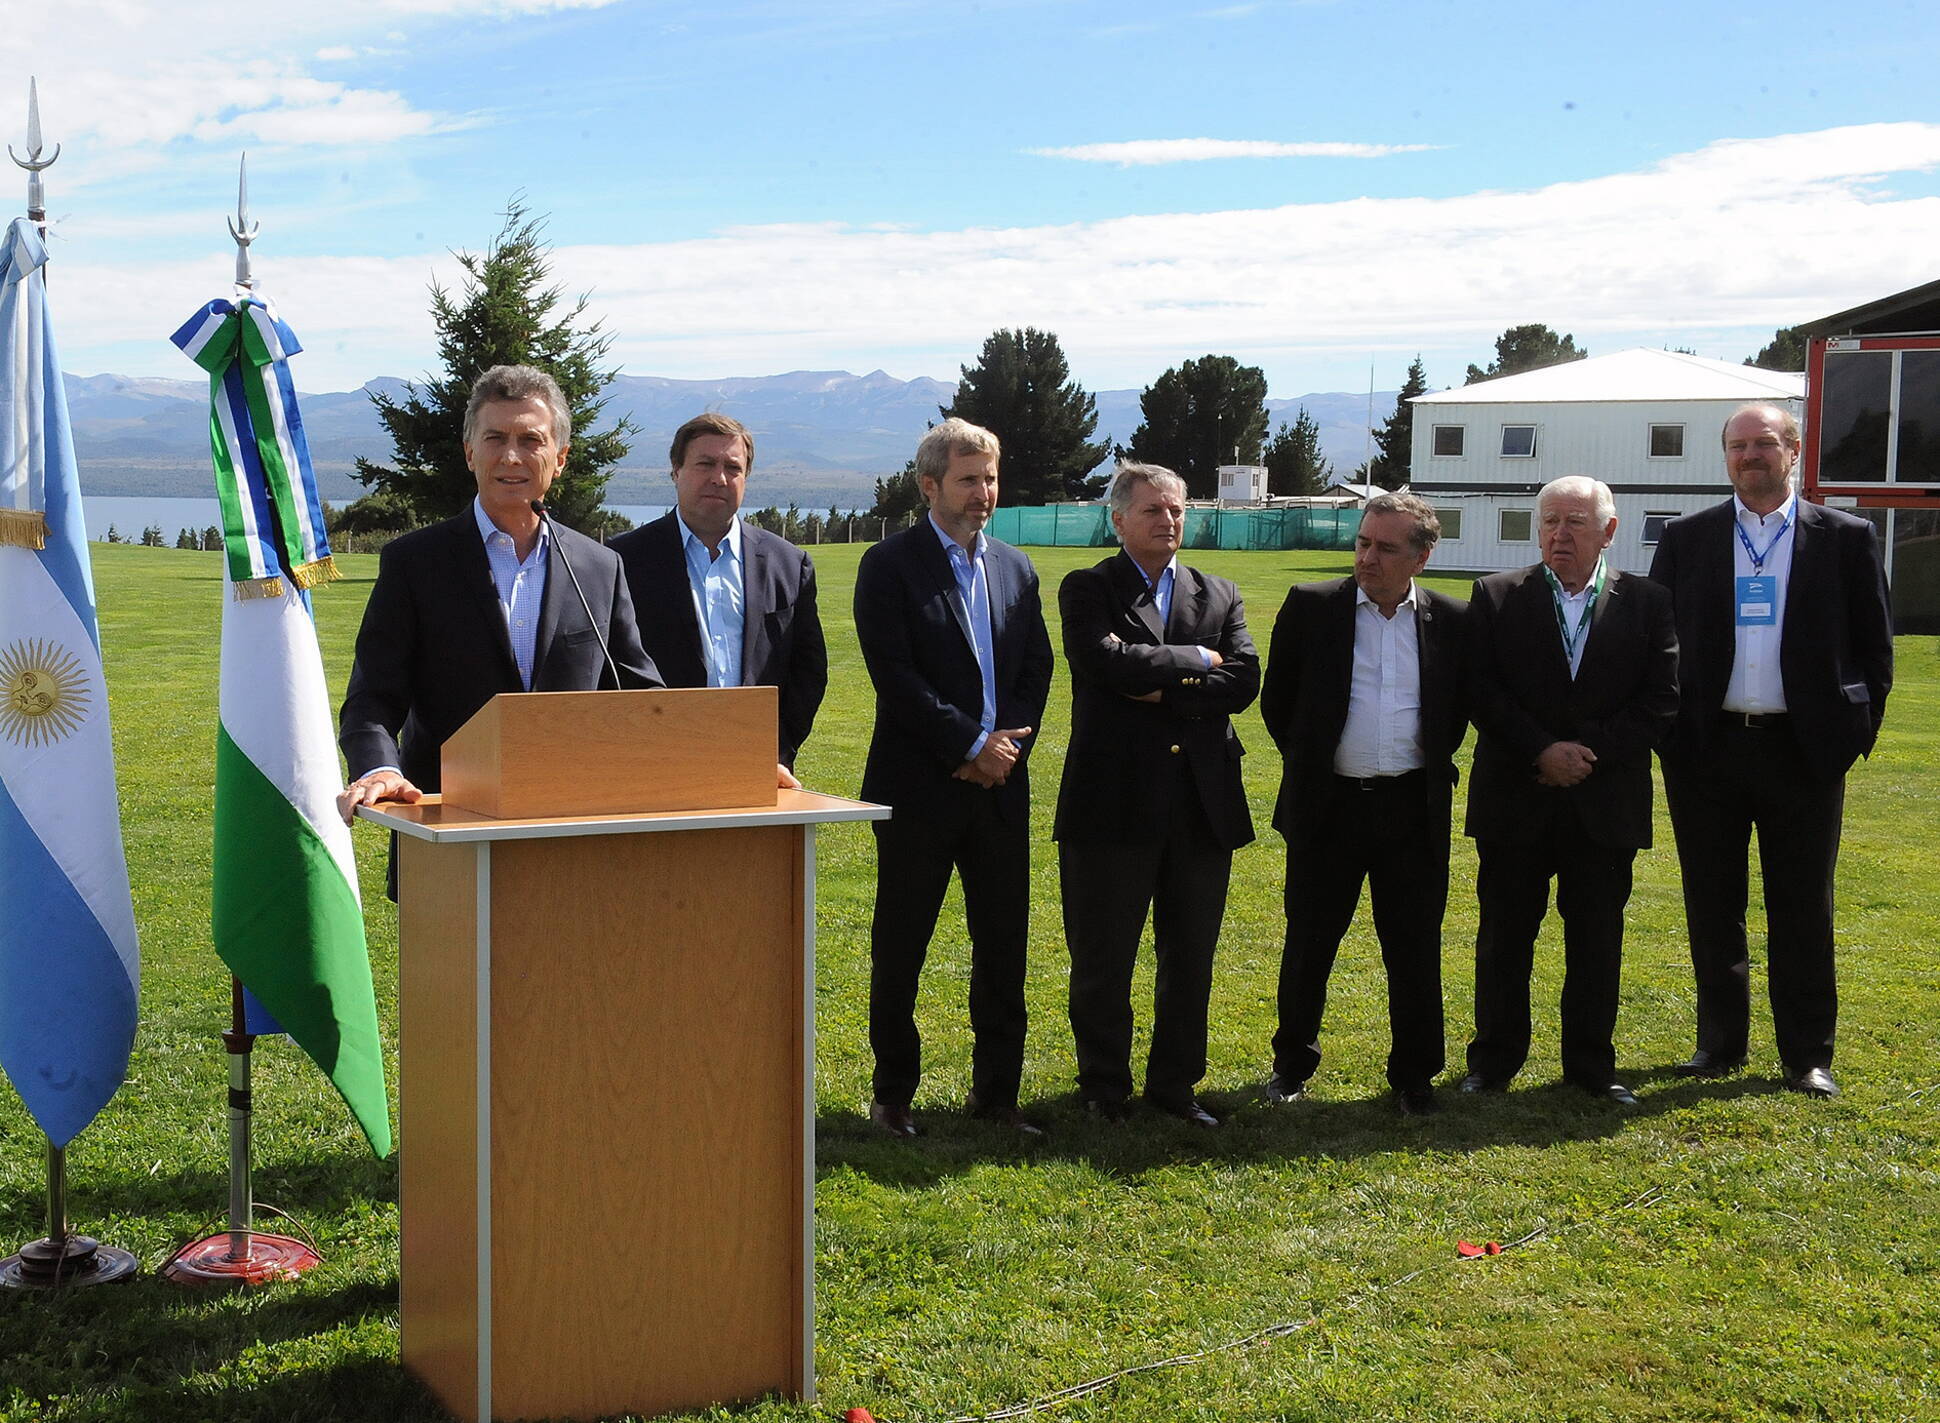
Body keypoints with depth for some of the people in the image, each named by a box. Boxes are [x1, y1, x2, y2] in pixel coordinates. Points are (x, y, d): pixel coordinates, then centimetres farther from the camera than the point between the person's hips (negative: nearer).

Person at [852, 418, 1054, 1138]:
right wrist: (972, 745, -13)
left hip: (1001, 785, 5)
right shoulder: (890, 565, -5)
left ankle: (997, 1090, 21)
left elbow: (1036, 670, 11)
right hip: (918, 788, -5)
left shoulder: (1016, 570, 13)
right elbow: (895, 674, -13)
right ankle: (893, 1093, 17)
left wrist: (1008, 746, -5)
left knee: (1004, 946, 9)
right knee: (899, 950, 5)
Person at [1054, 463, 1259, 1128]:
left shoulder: (1220, 595, 13)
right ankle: (1104, 1091, 20)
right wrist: (1197, 660, -8)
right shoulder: (1086, 590, 1)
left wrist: (1165, 691, -12)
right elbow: (1107, 661, -18)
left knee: (1191, 960, 11)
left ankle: (1175, 1084, 25)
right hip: (1114, 799, -4)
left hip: (1203, 803, 4)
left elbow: (1243, 681, -1)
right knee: (1103, 961, 5)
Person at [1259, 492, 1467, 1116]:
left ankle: (1414, 1074, 21)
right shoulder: (1311, 606, -1)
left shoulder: (1450, 619, 1)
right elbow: (1277, 700, 7)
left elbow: (1461, 708, 14)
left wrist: (1433, 762, 8)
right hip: (1327, 806, 0)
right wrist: (1305, 761, 8)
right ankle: (1292, 1064, 26)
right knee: (1309, 942, 9)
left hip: (1413, 810, 1)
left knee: (1415, 949, 7)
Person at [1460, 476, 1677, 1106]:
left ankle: (1591, 1063, 19)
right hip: (1514, 800, 0)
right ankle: (1493, 1060, 18)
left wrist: (1588, 753, -11)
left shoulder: (1646, 602, 3)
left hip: (1606, 804, 0)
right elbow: (1480, 690, -5)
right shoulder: (1496, 596, 2)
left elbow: (1660, 701, -2)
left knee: (1597, 940, 8)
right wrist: (1542, 752, -14)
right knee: (1504, 935, 7)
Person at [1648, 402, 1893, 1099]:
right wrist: (1666, 731, 0)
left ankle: (1808, 1057, 14)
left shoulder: (1845, 538, 3)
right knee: (1713, 908, 9)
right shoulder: (1686, 539, 6)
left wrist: (1857, 731, -2)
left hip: (1804, 752, -1)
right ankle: (1720, 1043, 21)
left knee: (1804, 911, 4)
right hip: (1705, 752, 1)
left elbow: (1875, 646, 5)